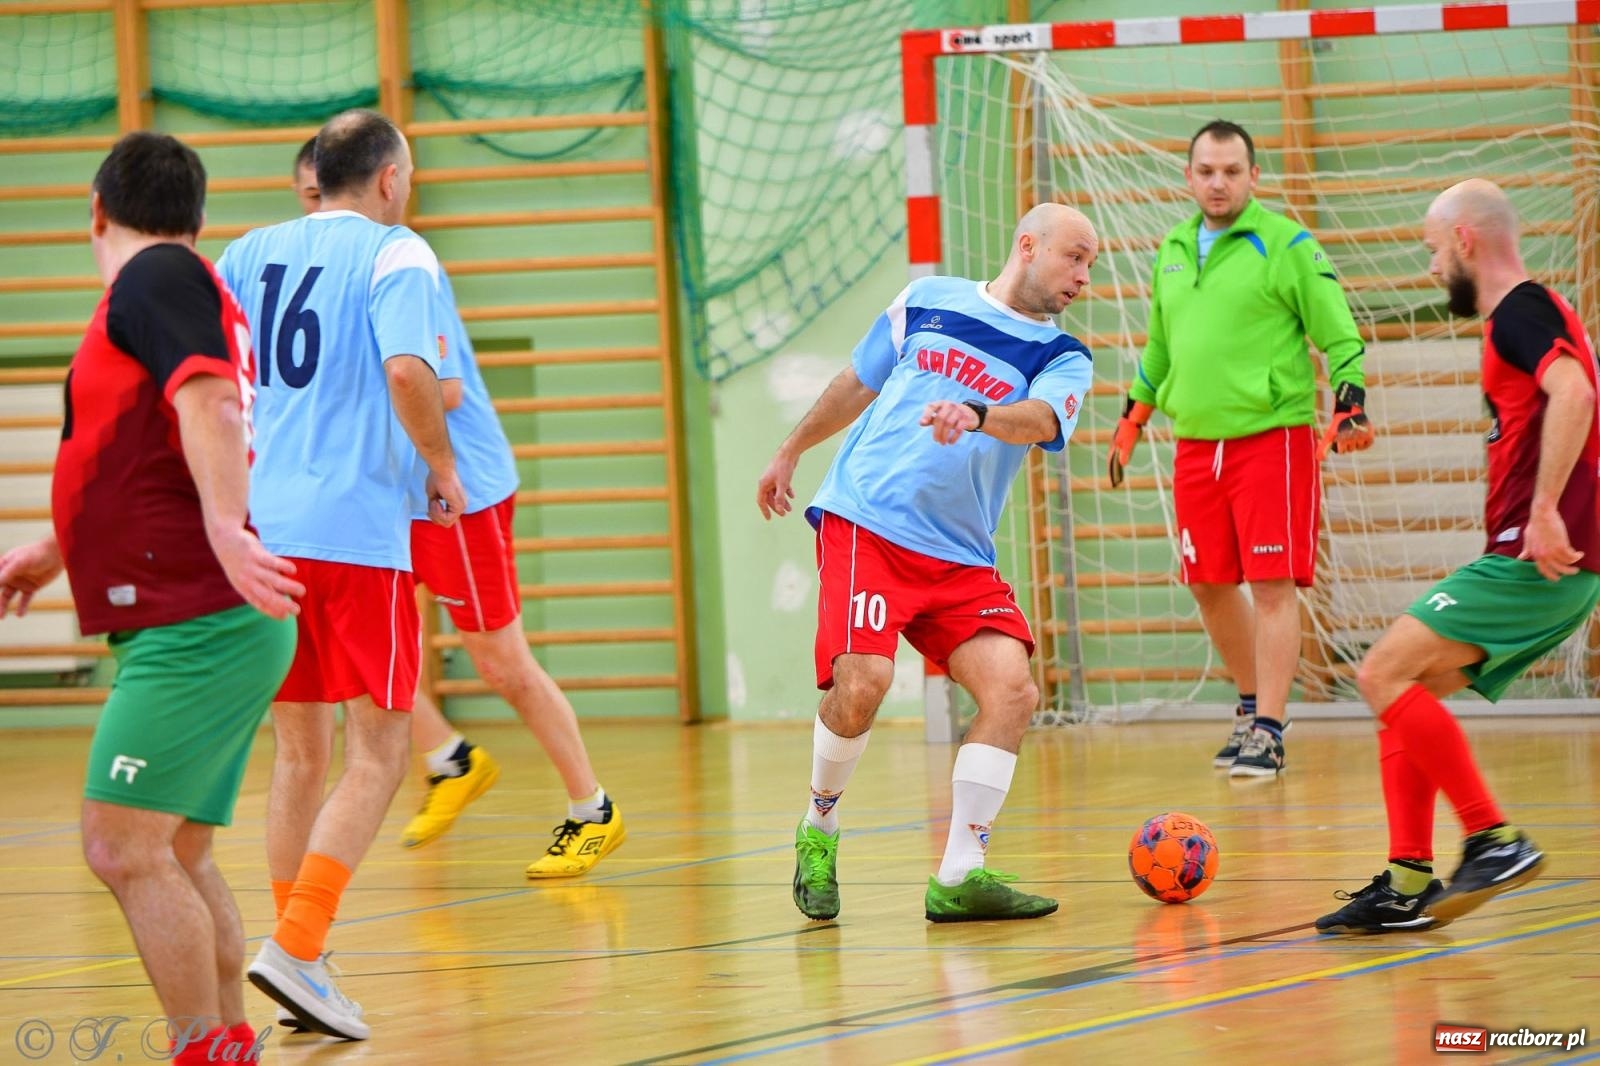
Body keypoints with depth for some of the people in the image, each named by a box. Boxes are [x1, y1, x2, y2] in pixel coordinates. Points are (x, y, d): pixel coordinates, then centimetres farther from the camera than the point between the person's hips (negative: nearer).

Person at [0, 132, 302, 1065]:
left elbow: (207, 402, -24)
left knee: (123, 849, -12)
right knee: (176, 858, 13)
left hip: (197, 627, -10)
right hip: (217, 627, 10)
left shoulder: (154, 279, -6)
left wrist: (226, 533, -37)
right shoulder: (190, 286, 23)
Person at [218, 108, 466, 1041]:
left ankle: (299, 960, 14)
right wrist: (443, 469, -4)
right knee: (379, 753, -1)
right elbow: (408, 370, -19)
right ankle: (295, 949, -16)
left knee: (300, 755, 15)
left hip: (262, 529, 6)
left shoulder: (250, 254, 14)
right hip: (356, 529, -6)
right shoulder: (396, 253, -3)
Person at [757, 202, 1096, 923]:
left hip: (959, 558, 3)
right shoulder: (928, 301, 9)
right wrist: (791, 451, 34)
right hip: (864, 522, -3)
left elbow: (1041, 420, -17)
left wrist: (977, 415, -38)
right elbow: (858, 383, 25)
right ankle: (818, 829, 4)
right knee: (863, 682, -22)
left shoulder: (1062, 361, 7)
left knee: (1012, 689, -16)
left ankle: (959, 877, -8)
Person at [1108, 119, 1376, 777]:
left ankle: (1268, 731, -6)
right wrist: (1133, 417, 26)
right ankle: (1252, 704, 29)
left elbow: (1339, 334, -4)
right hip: (1196, 444, 6)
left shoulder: (1285, 245, -5)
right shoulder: (1173, 251, 13)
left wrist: (1349, 403, -17)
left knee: (1272, 586, -8)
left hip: (1272, 437, -6)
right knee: (1209, 586, 10)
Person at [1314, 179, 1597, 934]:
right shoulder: (1534, 315, 23)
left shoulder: (1520, 312, -9)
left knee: (1385, 676, -13)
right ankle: (1408, 886, 8)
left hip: (1533, 560, -10)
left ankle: (1495, 839, -14)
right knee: (1402, 692, 11)